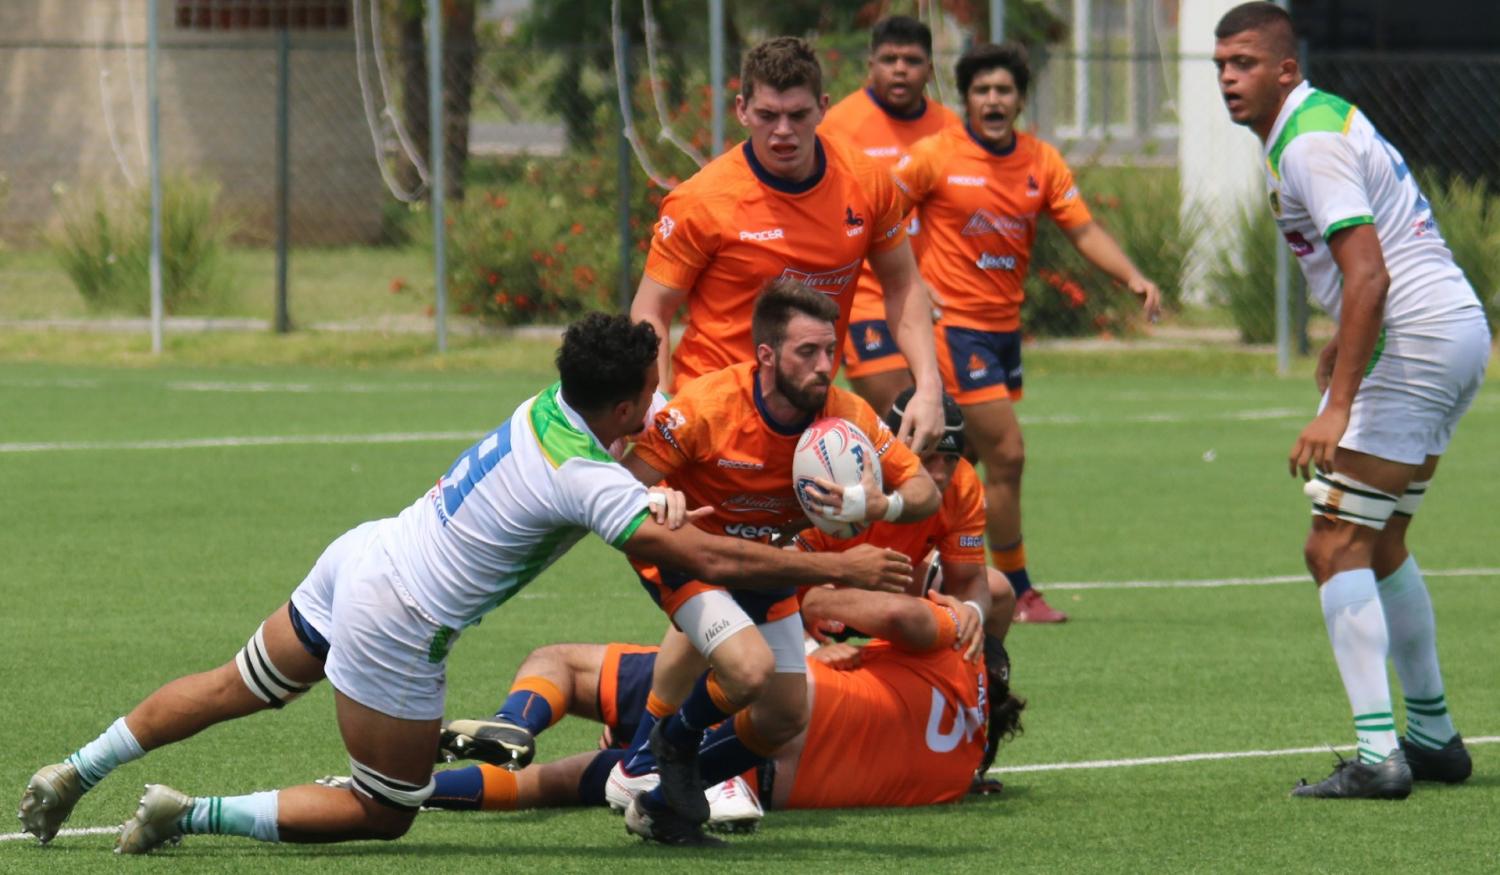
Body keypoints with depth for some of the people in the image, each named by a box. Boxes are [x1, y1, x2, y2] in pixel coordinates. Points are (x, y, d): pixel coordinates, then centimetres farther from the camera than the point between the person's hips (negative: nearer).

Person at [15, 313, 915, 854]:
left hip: (360, 554, 8)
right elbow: (712, 559, -27)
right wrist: (843, 569, -20)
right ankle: (193, 814, 1)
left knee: (234, 690, 26)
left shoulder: (553, 406, -3)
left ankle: (75, 772, 31)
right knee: (384, 814, 7)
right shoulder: (590, 481, -26)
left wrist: (660, 491, -4)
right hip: (394, 626, -8)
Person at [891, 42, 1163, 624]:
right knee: (1007, 454, -10)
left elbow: (1084, 231, 2)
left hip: (1004, 324, 6)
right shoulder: (937, 156, -9)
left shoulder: (1042, 163, 4)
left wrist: (1133, 277, -13)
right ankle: (1018, 592, -1)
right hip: (955, 322, -6)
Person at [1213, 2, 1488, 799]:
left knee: (1337, 548, -12)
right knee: (1379, 545, 20)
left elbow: (1369, 276, -27)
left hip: (1418, 341, -10)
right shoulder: (1325, 116, 15)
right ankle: (1433, 735, 25)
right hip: (1457, 326, 10)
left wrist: (1337, 409, -31)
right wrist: (1343, 346, 37)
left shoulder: (1310, 144, -16)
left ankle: (1377, 756, -19)